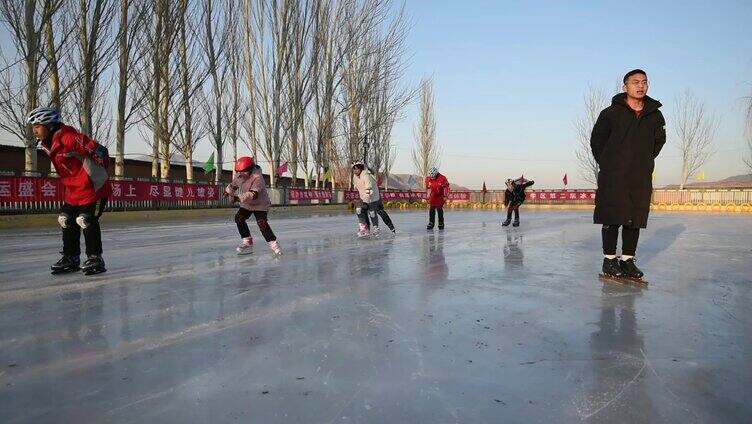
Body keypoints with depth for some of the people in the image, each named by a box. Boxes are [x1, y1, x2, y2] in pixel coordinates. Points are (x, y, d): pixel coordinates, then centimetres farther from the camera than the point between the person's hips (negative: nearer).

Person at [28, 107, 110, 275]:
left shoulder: (69, 137, -23)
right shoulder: (47, 144, 8)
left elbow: (98, 150, -24)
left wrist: (99, 172, -12)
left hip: (92, 186, -10)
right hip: (72, 189, 10)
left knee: (87, 222, -11)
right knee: (67, 221, 10)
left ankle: (95, 258, 1)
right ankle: (71, 258, 21)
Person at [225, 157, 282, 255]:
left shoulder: (257, 178, -29)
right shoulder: (239, 176, -6)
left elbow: (254, 194, -39)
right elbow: (233, 185, 14)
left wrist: (239, 197, -46)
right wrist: (228, 190, -8)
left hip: (260, 205, -7)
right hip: (246, 204, 8)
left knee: (262, 224, -20)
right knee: (239, 218, -5)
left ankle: (273, 243, -7)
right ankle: (247, 241, 7)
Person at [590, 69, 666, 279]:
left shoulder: (655, 115, 8)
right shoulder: (611, 112, -2)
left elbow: (659, 141, 23)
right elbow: (596, 140, 5)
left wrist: (646, 161, 15)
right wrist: (606, 163, 5)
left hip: (641, 177, 4)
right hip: (613, 177, -3)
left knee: (635, 220, 4)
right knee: (612, 219, -2)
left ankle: (628, 259, 13)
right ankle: (609, 259, 8)